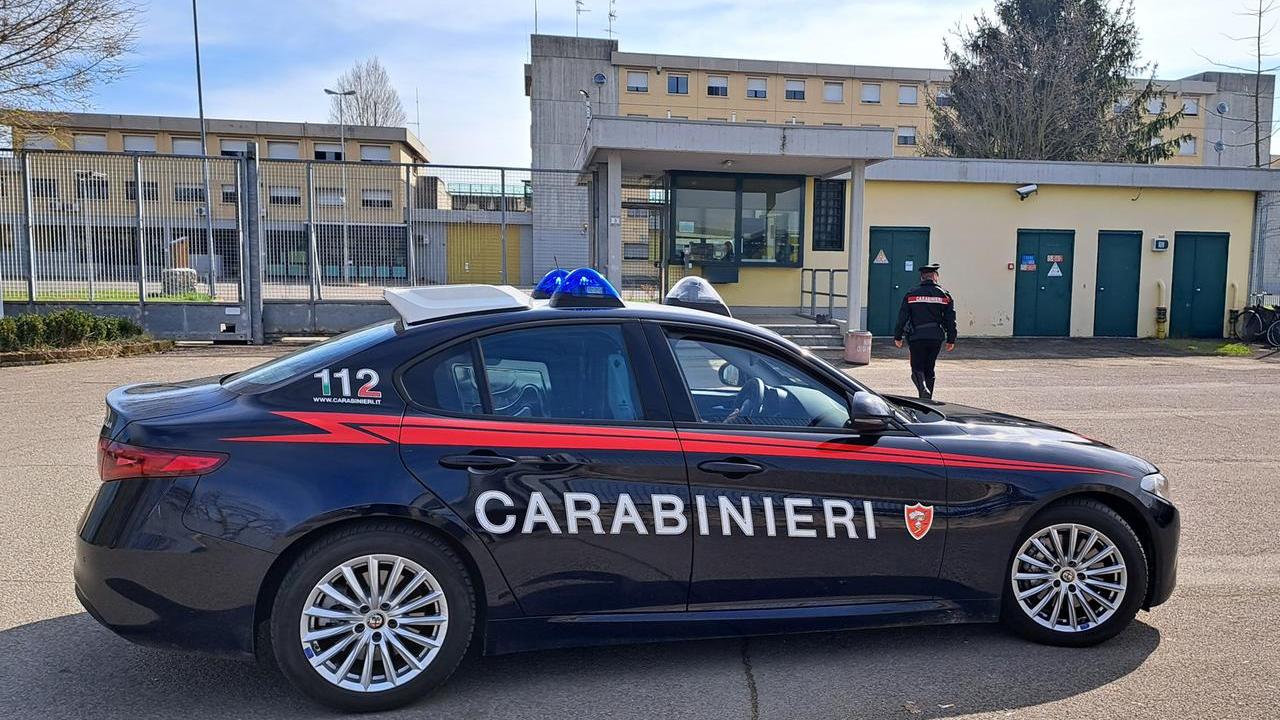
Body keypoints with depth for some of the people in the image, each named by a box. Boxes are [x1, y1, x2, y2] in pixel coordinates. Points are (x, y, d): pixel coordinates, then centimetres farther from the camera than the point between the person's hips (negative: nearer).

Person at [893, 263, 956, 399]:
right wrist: (951, 340, 12)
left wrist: (898, 337, 7)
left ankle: (924, 390, -24)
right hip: (936, 338, 2)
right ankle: (927, 399, 16)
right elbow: (950, 320, 6)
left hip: (916, 337, -2)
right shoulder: (944, 295, 5)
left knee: (917, 368, 3)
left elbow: (902, 317, 0)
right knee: (929, 369, 14)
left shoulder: (911, 294, 0)